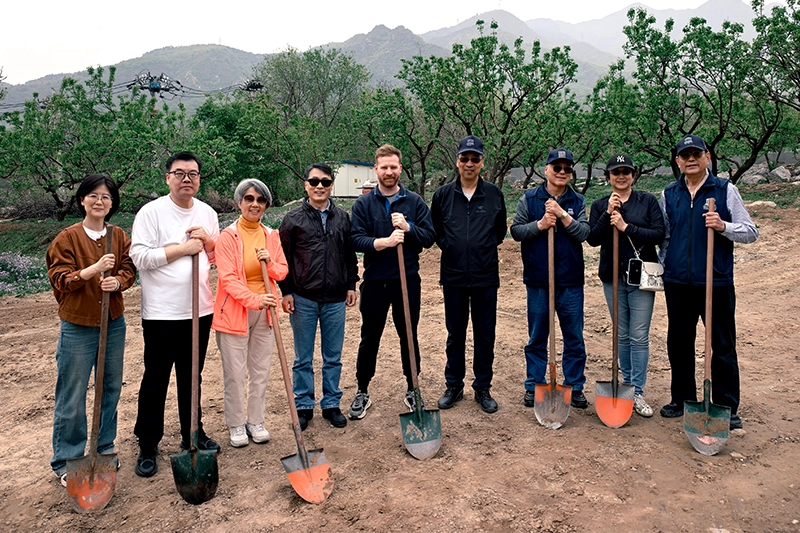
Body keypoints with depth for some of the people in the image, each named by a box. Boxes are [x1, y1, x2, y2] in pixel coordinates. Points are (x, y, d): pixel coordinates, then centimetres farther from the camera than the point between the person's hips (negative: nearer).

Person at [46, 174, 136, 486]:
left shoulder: (120, 236, 5)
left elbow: (129, 270, 2)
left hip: (114, 323, 4)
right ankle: (65, 462, 17)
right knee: (72, 398, 2)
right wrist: (94, 269, -26)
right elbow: (60, 280, -10)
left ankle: (104, 448, 32)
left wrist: (117, 281, -21)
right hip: (77, 327, -4)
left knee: (111, 388, 14)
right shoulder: (67, 238, -6)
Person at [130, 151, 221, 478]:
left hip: (200, 309, 5)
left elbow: (222, 257, 15)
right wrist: (183, 248, -16)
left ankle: (193, 434, 32)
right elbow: (140, 257, -16)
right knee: (156, 381, 4)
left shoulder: (207, 214, 9)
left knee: (192, 377, 17)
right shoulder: (151, 212, -7)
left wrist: (208, 241, -5)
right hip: (161, 313, -5)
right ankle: (147, 447, 17)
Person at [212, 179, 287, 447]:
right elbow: (227, 278, -16)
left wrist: (270, 263, -13)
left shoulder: (271, 236, 6)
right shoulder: (228, 236, -9)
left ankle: (255, 421, 26)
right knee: (235, 373, 2)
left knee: (261, 370, 11)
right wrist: (254, 299, -27)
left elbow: (283, 271, 8)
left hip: (264, 312, 4)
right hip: (234, 312, -4)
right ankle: (236, 424, 20)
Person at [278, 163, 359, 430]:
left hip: (335, 299, 2)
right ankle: (304, 406, 22)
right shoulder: (293, 219, 0)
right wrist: (286, 292, -3)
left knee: (333, 357, 10)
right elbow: (283, 258, 1)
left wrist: (351, 285, 8)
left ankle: (331, 404, 24)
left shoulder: (343, 218, 7)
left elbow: (350, 255, 13)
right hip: (303, 299, -2)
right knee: (303, 358, 9)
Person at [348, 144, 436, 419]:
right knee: (369, 339, 10)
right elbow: (356, 239, -9)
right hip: (375, 282, 0)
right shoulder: (363, 204, 0)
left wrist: (408, 227, -19)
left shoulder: (414, 202, 3)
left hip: (408, 281, 1)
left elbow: (429, 237, -1)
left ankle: (412, 390, 29)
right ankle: (362, 392, 24)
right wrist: (384, 242, -26)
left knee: (409, 337, 12)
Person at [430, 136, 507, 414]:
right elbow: (434, 229, 12)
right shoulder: (443, 194, 1)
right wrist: (449, 247, 5)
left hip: (486, 276, 0)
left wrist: (486, 247, 6)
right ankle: (454, 386, 25)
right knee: (455, 335, 11)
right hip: (453, 276, 0)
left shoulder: (494, 194, 1)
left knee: (485, 335, 8)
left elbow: (501, 230, 12)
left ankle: (483, 388, 22)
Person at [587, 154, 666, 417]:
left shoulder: (648, 201, 1)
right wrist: (608, 214, -15)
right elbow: (593, 239, -4)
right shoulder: (600, 205, 6)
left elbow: (659, 234, -8)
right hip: (613, 277, 2)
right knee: (622, 335, 11)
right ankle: (627, 384, 24)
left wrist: (626, 227, -16)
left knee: (639, 337, -3)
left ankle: (637, 393, 4)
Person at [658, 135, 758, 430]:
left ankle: (727, 407, 16)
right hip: (678, 283, 3)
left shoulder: (725, 190, 0)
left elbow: (750, 232, 0)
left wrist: (723, 226, -18)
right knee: (678, 343, 11)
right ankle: (683, 399, 26)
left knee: (723, 347, 4)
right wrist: (661, 269, 9)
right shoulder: (669, 194, 9)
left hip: (716, 282, -3)